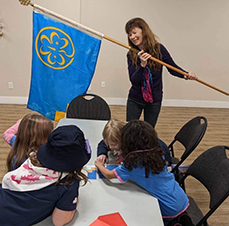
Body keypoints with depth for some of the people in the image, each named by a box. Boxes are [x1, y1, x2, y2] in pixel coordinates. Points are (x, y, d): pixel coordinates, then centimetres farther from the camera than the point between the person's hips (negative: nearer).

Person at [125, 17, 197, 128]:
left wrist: (186, 75, -22)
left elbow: (173, 68, -3)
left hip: (154, 100, -1)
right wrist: (142, 65, -30)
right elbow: (133, 80, -15)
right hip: (135, 99, 1)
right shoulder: (131, 54, -7)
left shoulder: (158, 49, -9)